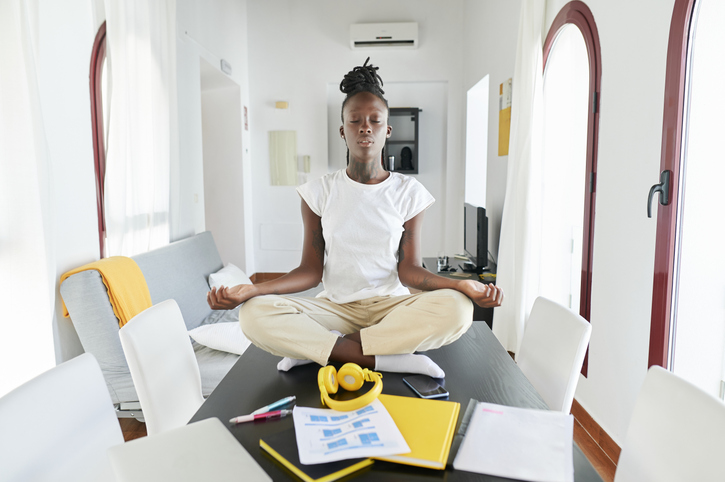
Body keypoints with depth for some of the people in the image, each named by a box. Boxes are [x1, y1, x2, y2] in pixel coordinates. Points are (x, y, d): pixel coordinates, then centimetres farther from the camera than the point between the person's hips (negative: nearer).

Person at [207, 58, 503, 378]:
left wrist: (462, 285, -21)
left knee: (456, 308, -31)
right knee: (254, 314, -26)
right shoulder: (319, 192, 3)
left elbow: (408, 269, -3)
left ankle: (314, 347, -22)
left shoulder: (409, 192, 2)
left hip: (391, 306, 1)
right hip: (335, 306, 0)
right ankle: (392, 358, -25)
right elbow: (311, 271, -1)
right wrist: (251, 290, -16)